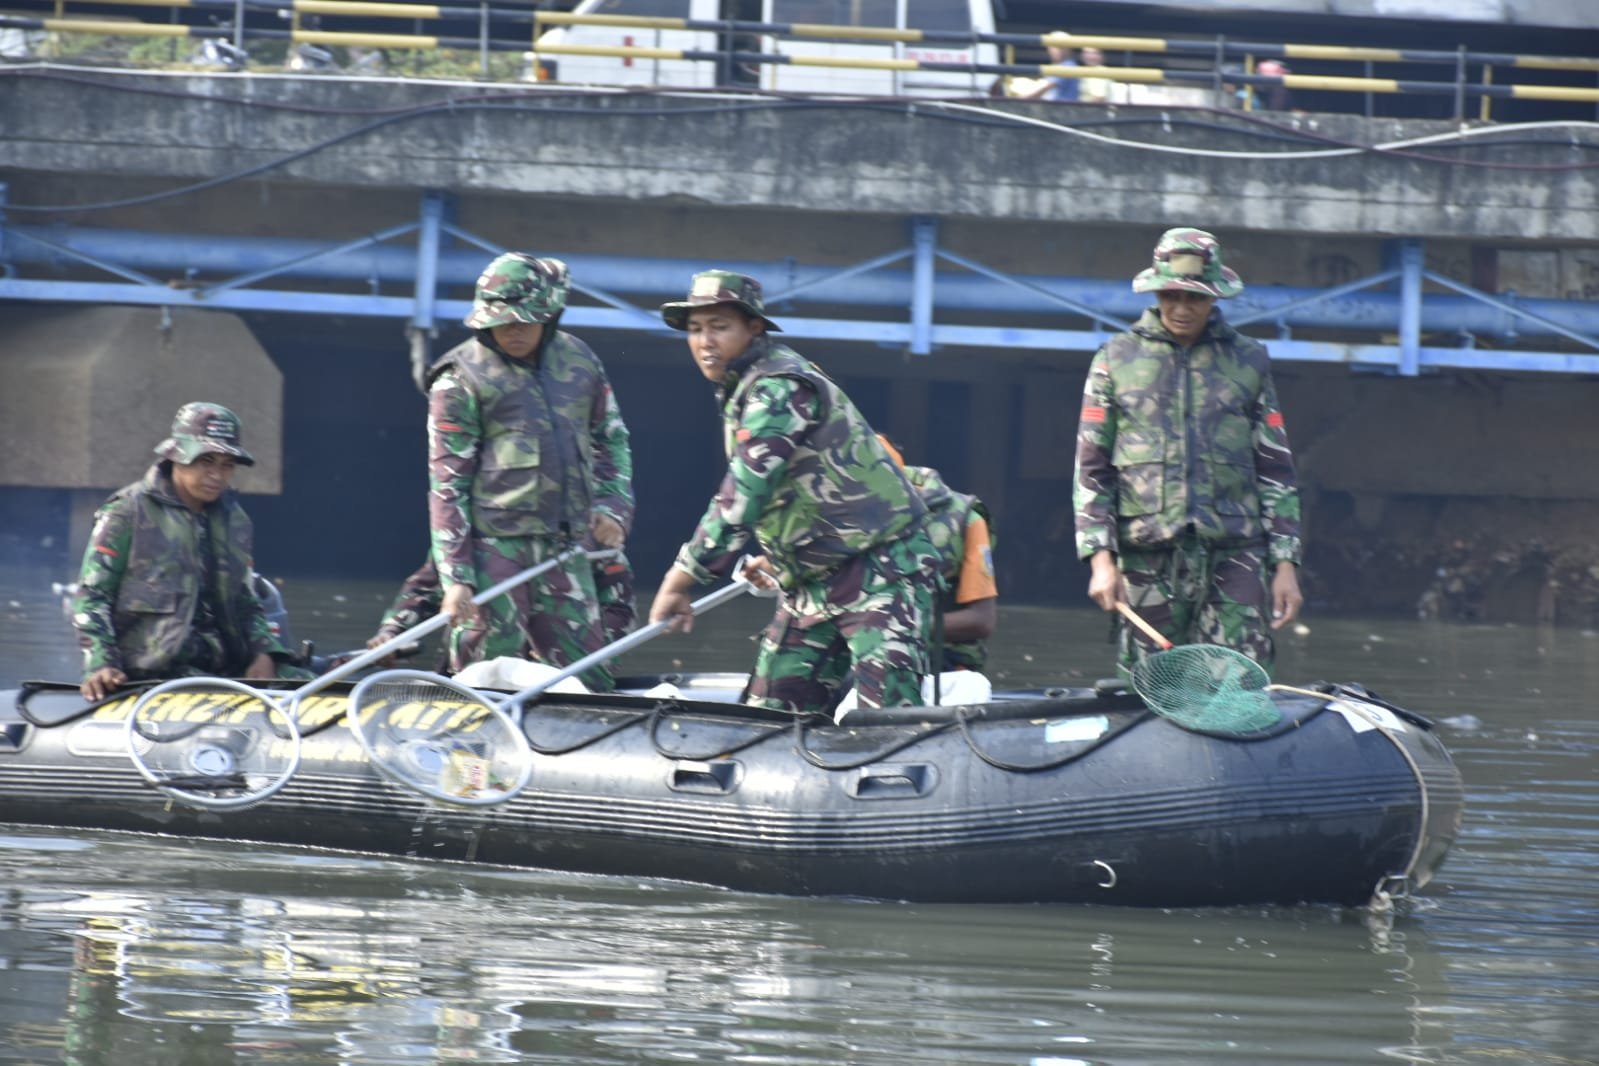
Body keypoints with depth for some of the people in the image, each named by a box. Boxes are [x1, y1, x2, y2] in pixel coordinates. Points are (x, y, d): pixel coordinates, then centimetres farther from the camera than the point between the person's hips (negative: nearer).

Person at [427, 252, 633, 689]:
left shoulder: (578, 361, 10)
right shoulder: (462, 379, -4)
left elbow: (610, 439, 23)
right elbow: (447, 484, -5)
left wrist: (611, 507, 6)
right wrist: (454, 578, -11)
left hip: (564, 550, 5)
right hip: (492, 550, -4)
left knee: (590, 681, 5)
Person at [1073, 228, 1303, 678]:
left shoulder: (1249, 361, 13)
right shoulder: (1118, 360, 11)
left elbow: (1275, 471, 14)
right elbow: (1091, 469, 9)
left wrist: (1285, 563, 7)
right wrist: (1100, 557, -2)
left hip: (1234, 555, 0)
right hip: (1149, 556, 0)